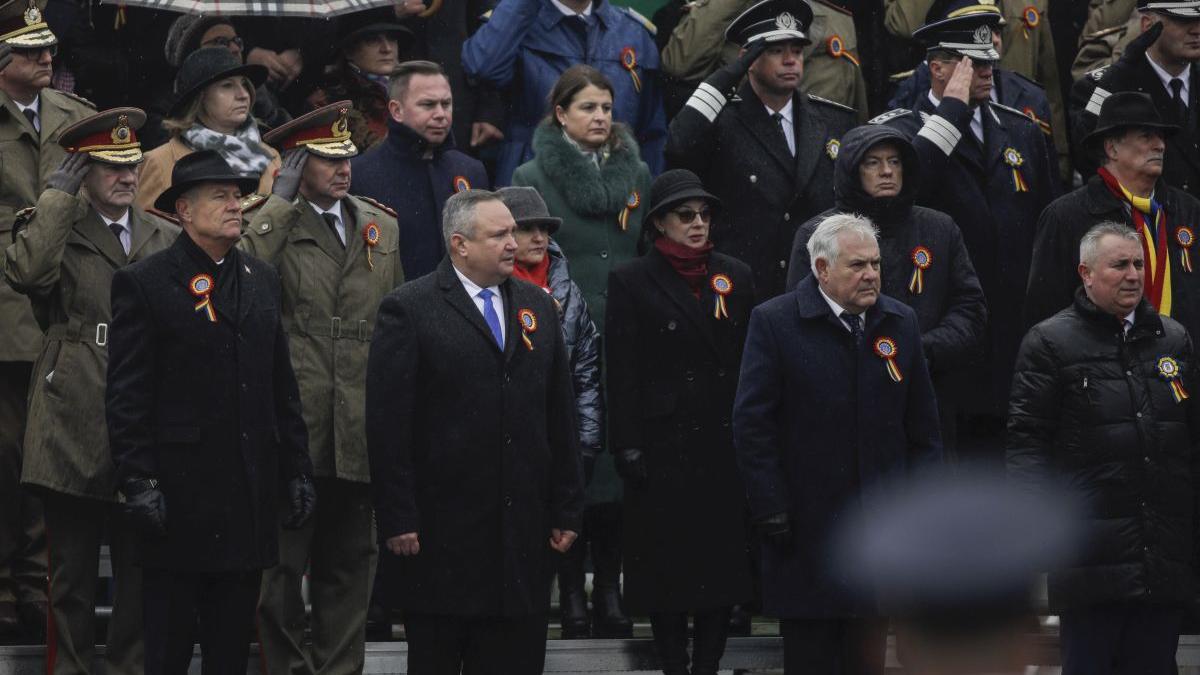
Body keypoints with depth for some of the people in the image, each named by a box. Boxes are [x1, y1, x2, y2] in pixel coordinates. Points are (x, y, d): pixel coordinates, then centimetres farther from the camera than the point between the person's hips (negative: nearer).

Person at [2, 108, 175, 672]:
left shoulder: (167, 240, 13)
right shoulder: (55, 228, 2)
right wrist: (59, 197, -14)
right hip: (73, 428, -3)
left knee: (141, 572, 6)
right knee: (72, 573, 3)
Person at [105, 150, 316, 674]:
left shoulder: (261, 280, 14)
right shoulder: (143, 284, -5)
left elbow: (282, 388, 17)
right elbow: (126, 398, -8)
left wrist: (297, 470, 11)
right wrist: (138, 483, -14)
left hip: (251, 497, 5)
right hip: (178, 494, -5)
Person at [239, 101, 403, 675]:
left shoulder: (382, 227, 14)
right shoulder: (271, 226, -2)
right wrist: (281, 201, -19)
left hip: (360, 427, 5)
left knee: (350, 559, 10)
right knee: (284, 558, 0)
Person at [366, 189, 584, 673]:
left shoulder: (538, 306, 13)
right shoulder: (408, 310, -5)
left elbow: (560, 416, 15)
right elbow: (387, 424, -8)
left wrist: (566, 510, 10)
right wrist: (397, 520, -12)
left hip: (523, 531, 5)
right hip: (441, 536, -5)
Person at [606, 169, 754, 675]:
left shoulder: (736, 277, 11)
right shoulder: (631, 282, 0)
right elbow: (623, 372, -4)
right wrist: (627, 447, -10)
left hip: (728, 444, 3)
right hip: (664, 447, -3)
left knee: (724, 564, 4)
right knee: (667, 568, 1)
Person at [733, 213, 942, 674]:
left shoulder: (900, 323, 8)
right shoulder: (774, 323, -6)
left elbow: (923, 426, 14)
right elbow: (751, 425, -7)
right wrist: (772, 512, -11)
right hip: (807, 529, -4)